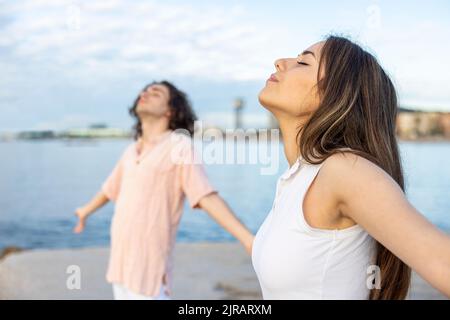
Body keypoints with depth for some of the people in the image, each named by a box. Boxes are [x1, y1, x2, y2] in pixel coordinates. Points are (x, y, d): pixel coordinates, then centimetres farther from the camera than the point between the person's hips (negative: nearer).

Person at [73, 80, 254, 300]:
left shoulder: (179, 145, -11)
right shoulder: (132, 150, 9)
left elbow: (207, 197, -20)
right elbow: (111, 188, 27)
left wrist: (247, 238, -32)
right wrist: (86, 211, 44)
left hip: (149, 267, -7)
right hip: (120, 261, 7)